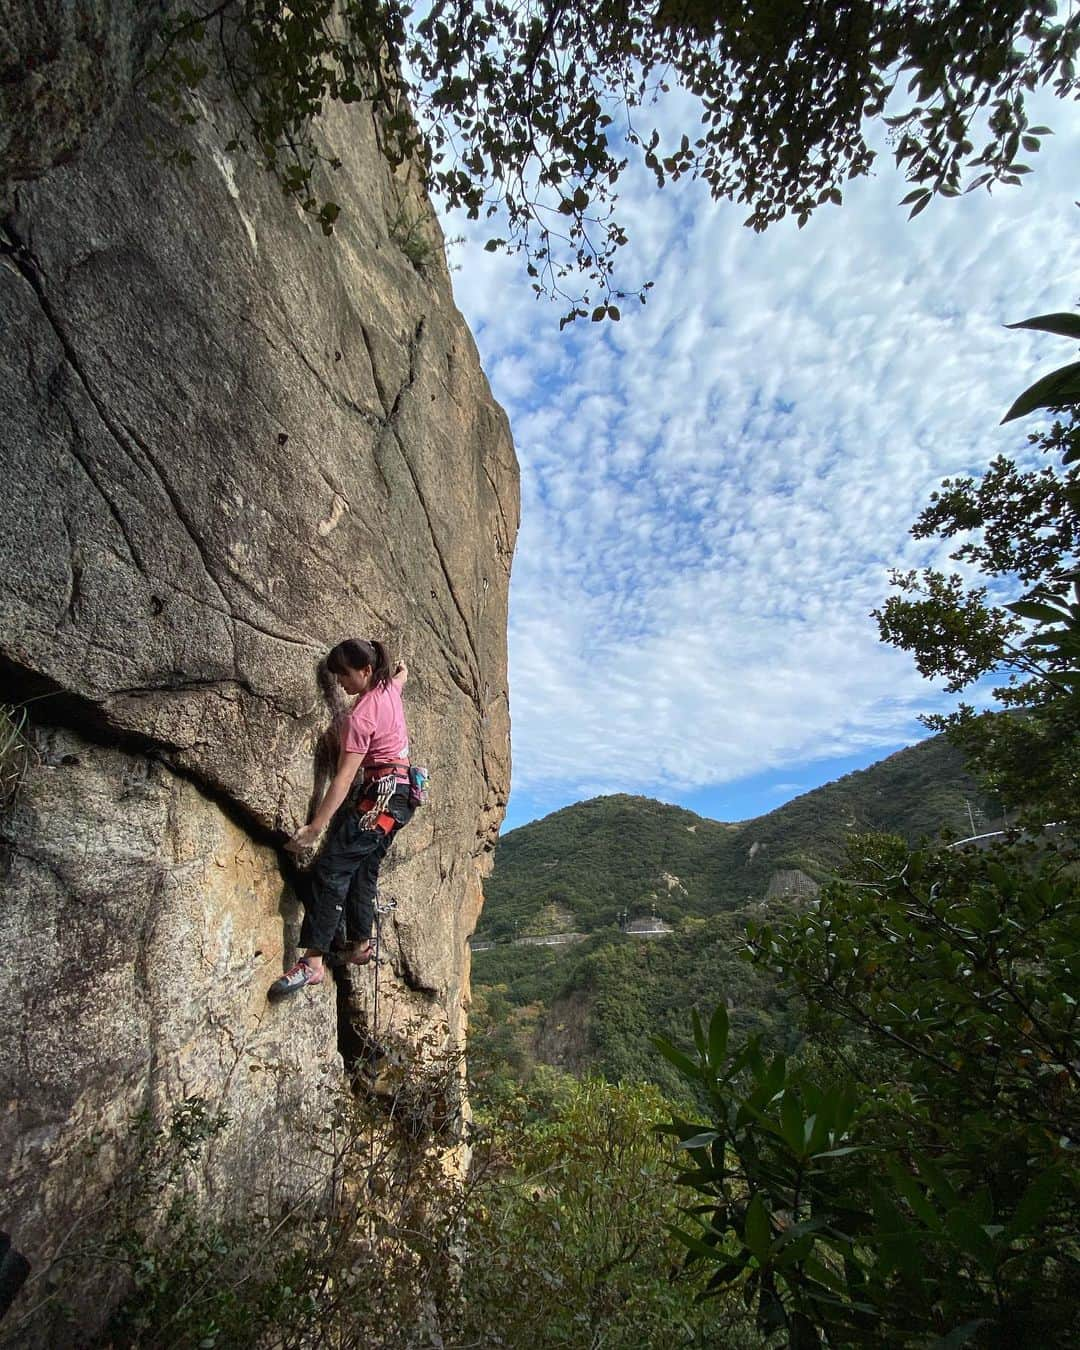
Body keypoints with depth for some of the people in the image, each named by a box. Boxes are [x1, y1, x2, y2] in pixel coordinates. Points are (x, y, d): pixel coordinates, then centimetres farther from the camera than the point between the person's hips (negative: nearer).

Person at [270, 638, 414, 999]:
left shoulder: (360, 716, -18)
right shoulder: (389, 687, 4)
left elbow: (344, 778, -22)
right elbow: (402, 674, 32)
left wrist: (314, 828, -21)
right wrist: (400, 669, 54)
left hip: (381, 796, -10)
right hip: (400, 792, 10)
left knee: (330, 870, -13)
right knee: (362, 870, 17)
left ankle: (312, 963, -14)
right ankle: (359, 944, 30)